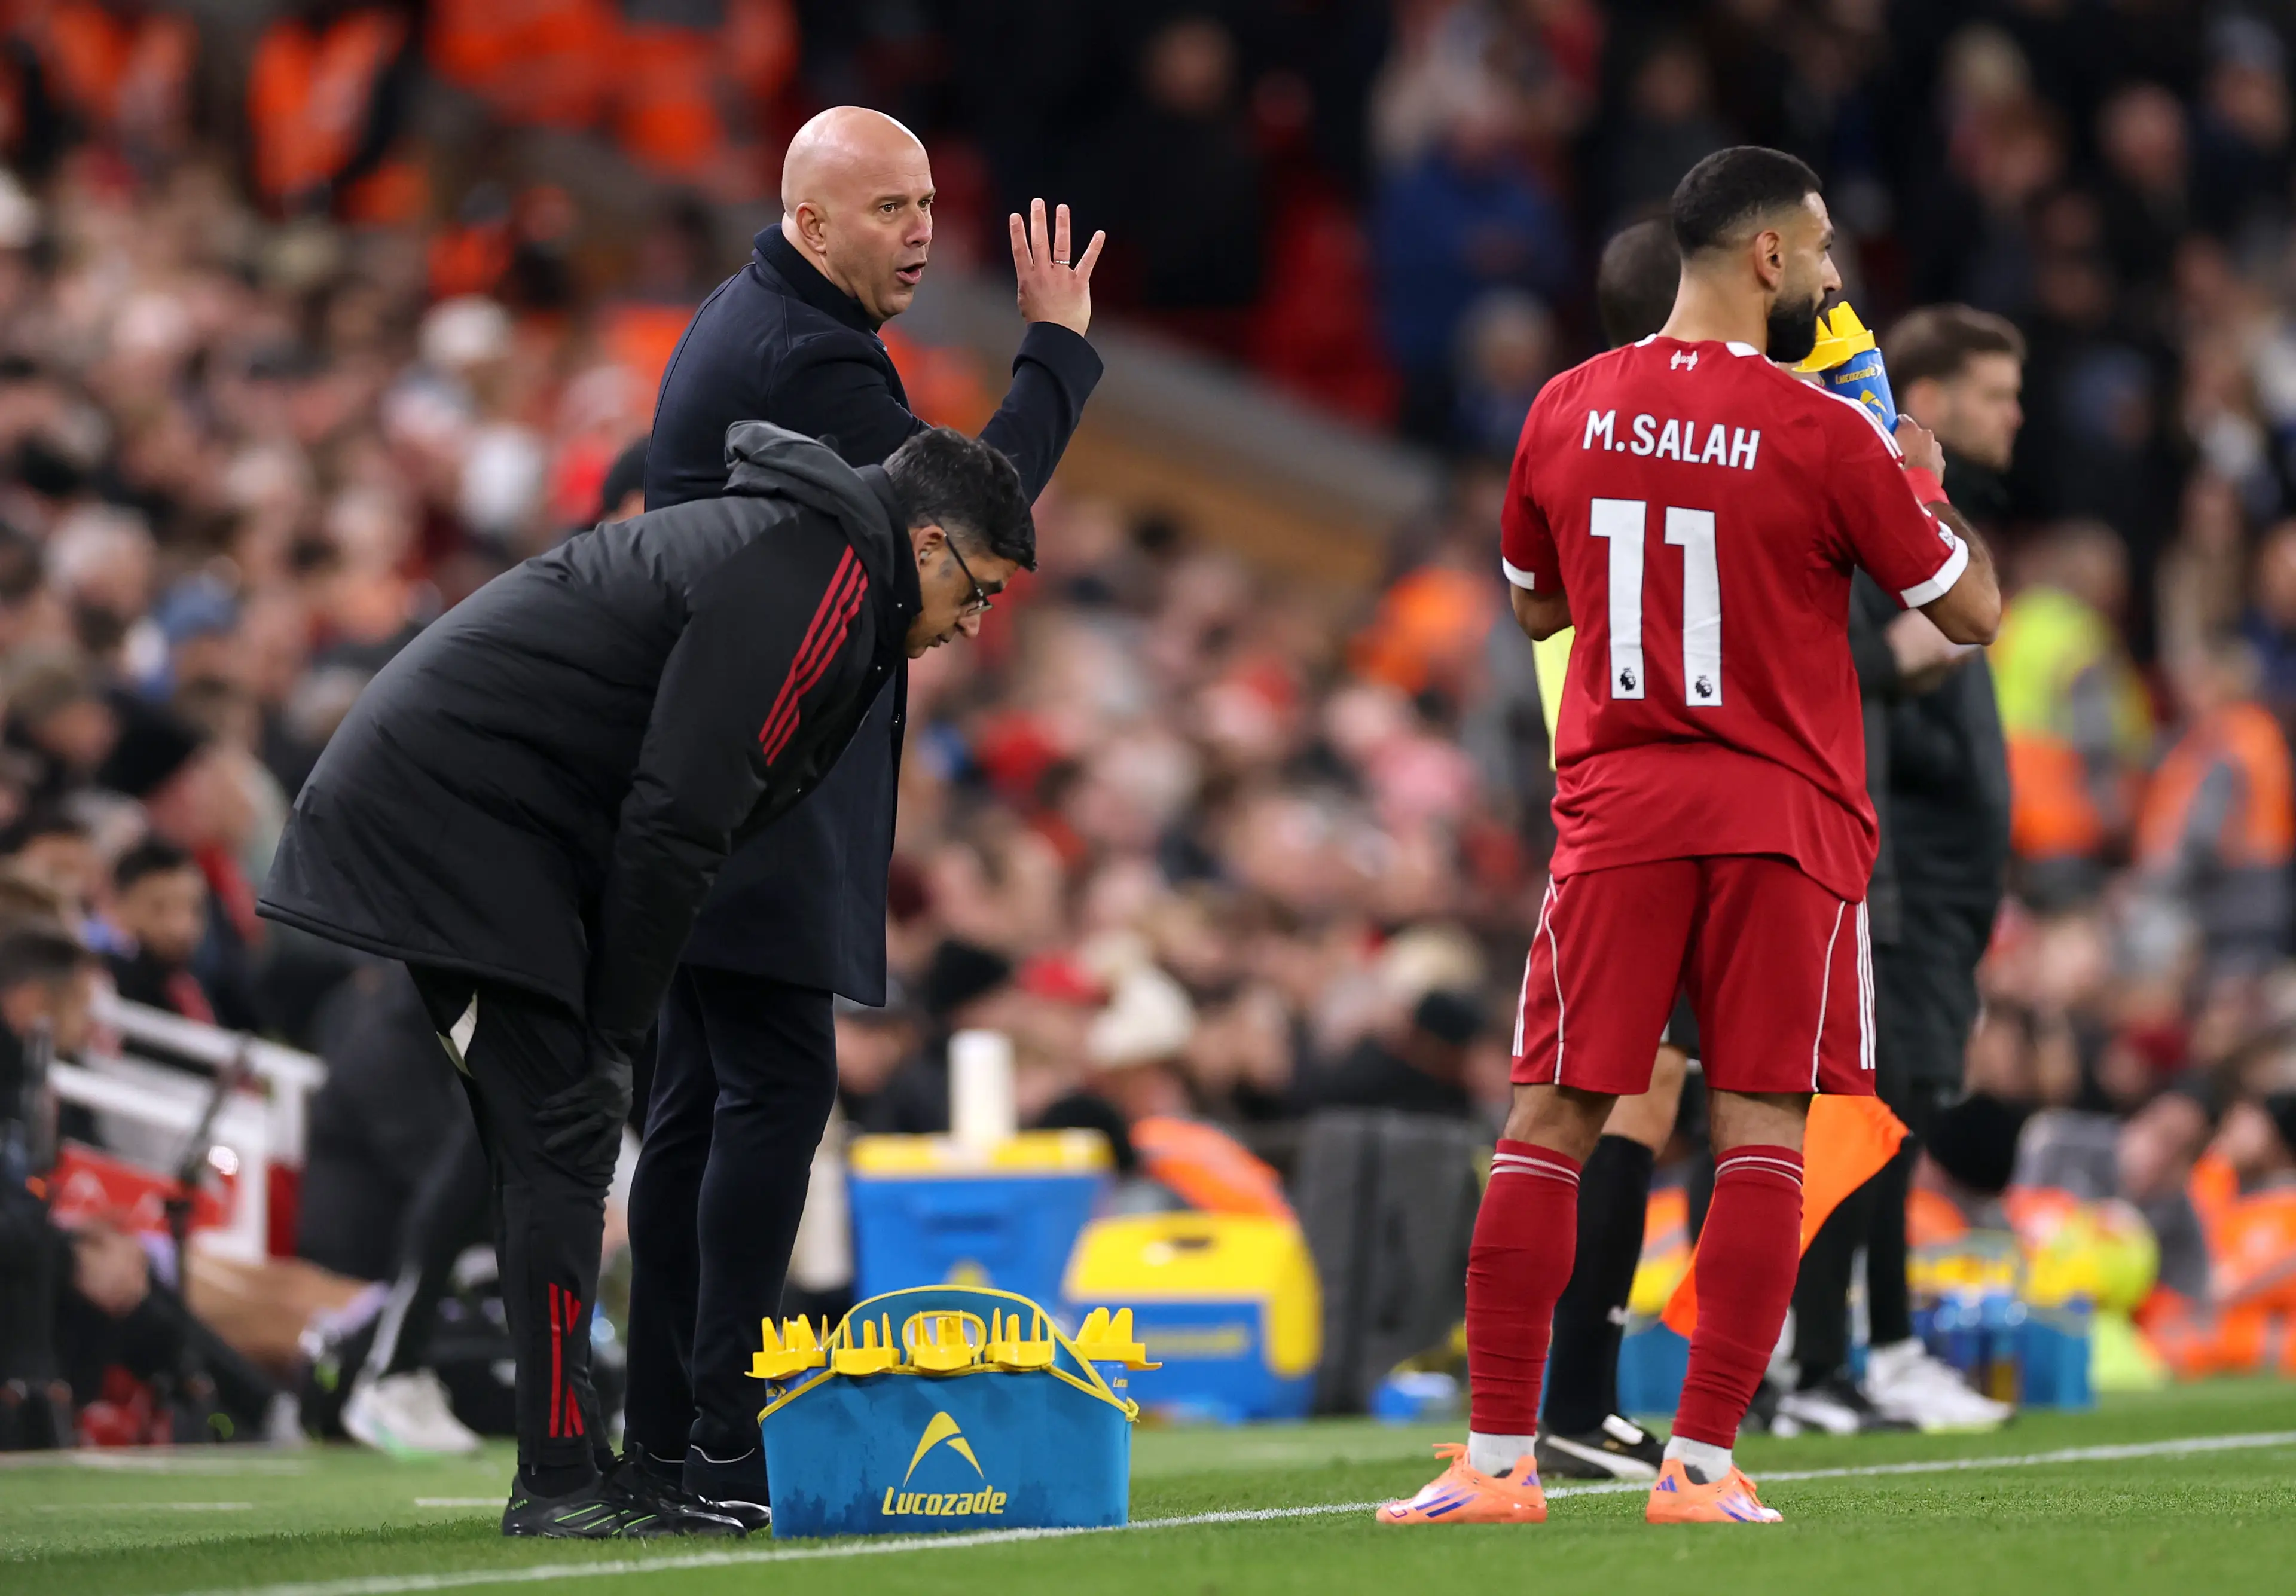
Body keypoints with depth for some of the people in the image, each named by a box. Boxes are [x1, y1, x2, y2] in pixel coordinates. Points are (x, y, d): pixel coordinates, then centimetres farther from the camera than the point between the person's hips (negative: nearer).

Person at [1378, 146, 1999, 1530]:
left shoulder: (1568, 414, 4)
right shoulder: (1825, 439, -9)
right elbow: (1972, 611, 0)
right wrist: (1928, 482, 16)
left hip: (1616, 810, 3)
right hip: (1784, 816, -3)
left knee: (1549, 1127, 6)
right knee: (1762, 1139, 1)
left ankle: (1498, 1460, 2)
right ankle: (1704, 1465, -5)